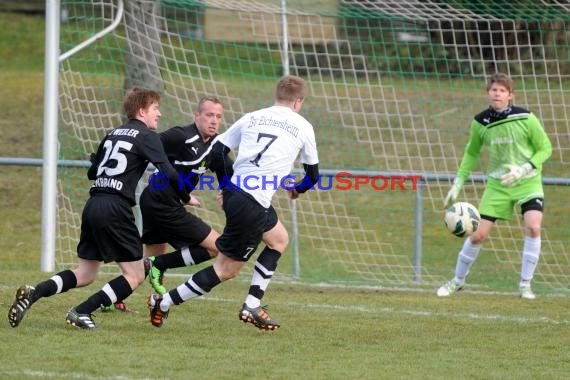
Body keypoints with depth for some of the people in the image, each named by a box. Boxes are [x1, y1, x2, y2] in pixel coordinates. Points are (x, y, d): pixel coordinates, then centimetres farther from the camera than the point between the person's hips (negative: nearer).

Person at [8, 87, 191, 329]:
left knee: (85, 274, 15)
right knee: (135, 275, 1)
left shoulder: (113, 134, 20)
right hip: (115, 209, -8)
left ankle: (34, 293, -5)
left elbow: (92, 172, 26)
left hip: (93, 205, 8)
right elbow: (167, 172, -11)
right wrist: (185, 197, 3)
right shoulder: (147, 136, -1)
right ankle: (81, 313, -8)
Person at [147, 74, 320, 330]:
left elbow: (216, 152, 11)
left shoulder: (252, 118, 13)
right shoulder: (302, 127, 3)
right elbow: (313, 175, 13)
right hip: (252, 205, -7)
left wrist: (226, 187, 23)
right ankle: (164, 303, -1)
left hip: (233, 192, 7)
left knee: (278, 237, 27)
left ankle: (252, 306, 23)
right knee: (227, 269, 1)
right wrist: (297, 189, 34)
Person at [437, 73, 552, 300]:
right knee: (478, 234, -2)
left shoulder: (525, 119, -15)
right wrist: (457, 184, 7)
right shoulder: (480, 123, -6)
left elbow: (545, 149, -6)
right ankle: (457, 281, 20)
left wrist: (524, 170, -20)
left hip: (528, 182, -2)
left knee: (533, 227, -23)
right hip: (497, 185, 2)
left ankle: (525, 285, -9)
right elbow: (471, 153, 11)